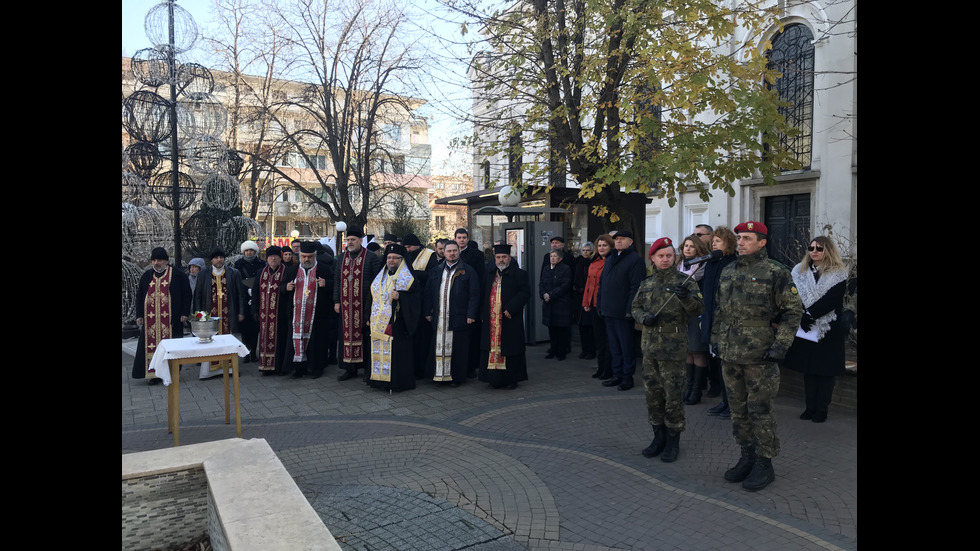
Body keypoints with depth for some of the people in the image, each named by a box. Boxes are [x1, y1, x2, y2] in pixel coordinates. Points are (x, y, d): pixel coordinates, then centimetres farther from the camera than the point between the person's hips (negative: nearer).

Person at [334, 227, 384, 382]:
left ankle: (368, 369, 11)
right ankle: (350, 368, 17)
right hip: (346, 305, 4)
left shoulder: (371, 257, -3)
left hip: (365, 305, -4)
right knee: (347, 334, 6)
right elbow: (337, 280, 14)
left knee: (365, 336, 0)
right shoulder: (341, 257, 13)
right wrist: (336, 301, 6)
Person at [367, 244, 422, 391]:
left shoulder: (407, 276, -1)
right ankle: (380, 378, 13)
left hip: (398, 321, -6)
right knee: (380, 349, 5)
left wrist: (400, 296, -21)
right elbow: (373, 295, 18)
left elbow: (416, 296, -7)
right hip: (380, 321, 6)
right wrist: (371, 318, 12)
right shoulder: (381, 276, 17)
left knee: (396, 350, -6)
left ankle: (397, 380, 2)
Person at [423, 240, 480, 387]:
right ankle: (440, 374, 16)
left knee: (457, 349, 1)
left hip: (459, 318, -3)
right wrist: (427, 312, 9)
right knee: (439, 347, 6)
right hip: (439, 318, 3)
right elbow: (427, 294, 16)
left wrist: (471, 315, -11)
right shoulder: (435, 271, 13)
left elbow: (474, 295, -4)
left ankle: (457, 377, 12)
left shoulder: (468, 271, 1)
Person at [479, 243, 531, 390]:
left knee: (510, 350, 0)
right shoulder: (490, 275, 15)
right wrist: (483, 313, 6)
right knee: (493, 349, 5)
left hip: (510, 321, -4)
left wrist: (510, 309, -18)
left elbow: (525, 293, -10)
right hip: (492, 321, 5)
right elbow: (483, 295, 18)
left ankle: (512, 379, 11)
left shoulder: (519, 274, -1)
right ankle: (496, 379, 14)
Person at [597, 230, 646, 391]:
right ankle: (617, 374, 23)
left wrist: (630, 309, -20)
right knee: (614, 345, 14)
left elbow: (636, 286, -16)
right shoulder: (610, 260, 17)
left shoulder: (635, 260, -8)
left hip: (623, 312, -8)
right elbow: (601, 283, 20)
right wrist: (599, 304, 13)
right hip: (609, 311, 8)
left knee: (627, 345, 2)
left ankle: (627, 376, 12)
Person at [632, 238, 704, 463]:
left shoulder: (684, 281, -4)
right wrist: (644, 317, -4)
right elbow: (636, 307, 17)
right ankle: (659, 437, 27)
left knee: (673, 396, 1)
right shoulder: (646, 284, 10)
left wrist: (686, 297, -30)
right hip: (650, 346, 5)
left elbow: (698, 310, -10)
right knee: (653, 394, 12)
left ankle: (673, 441, 15)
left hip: (674, 347, -5)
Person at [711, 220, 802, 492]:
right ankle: (747, 457, 28)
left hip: (760, 357, -6)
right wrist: (716, 338, 17)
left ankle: (765, 464, 15)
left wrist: (781, 345, -13)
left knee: (760, 411, 1)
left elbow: (793, 310, -7)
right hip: (730, 356, 6)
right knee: (738, 409, 14)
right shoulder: (728, 271, 11)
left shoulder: (776, 273, -8)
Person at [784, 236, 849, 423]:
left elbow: (831, 300, -15)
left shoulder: (838, 274, -4)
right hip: (805, 330, 4)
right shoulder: (800, 271, 9)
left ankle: (821, 410, 9)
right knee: (807, 369, 8)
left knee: (826, 371, 2)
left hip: (829, 331, -4)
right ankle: (810, 407, 17)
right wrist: (803, 317, -14)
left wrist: (809, 315, -21)